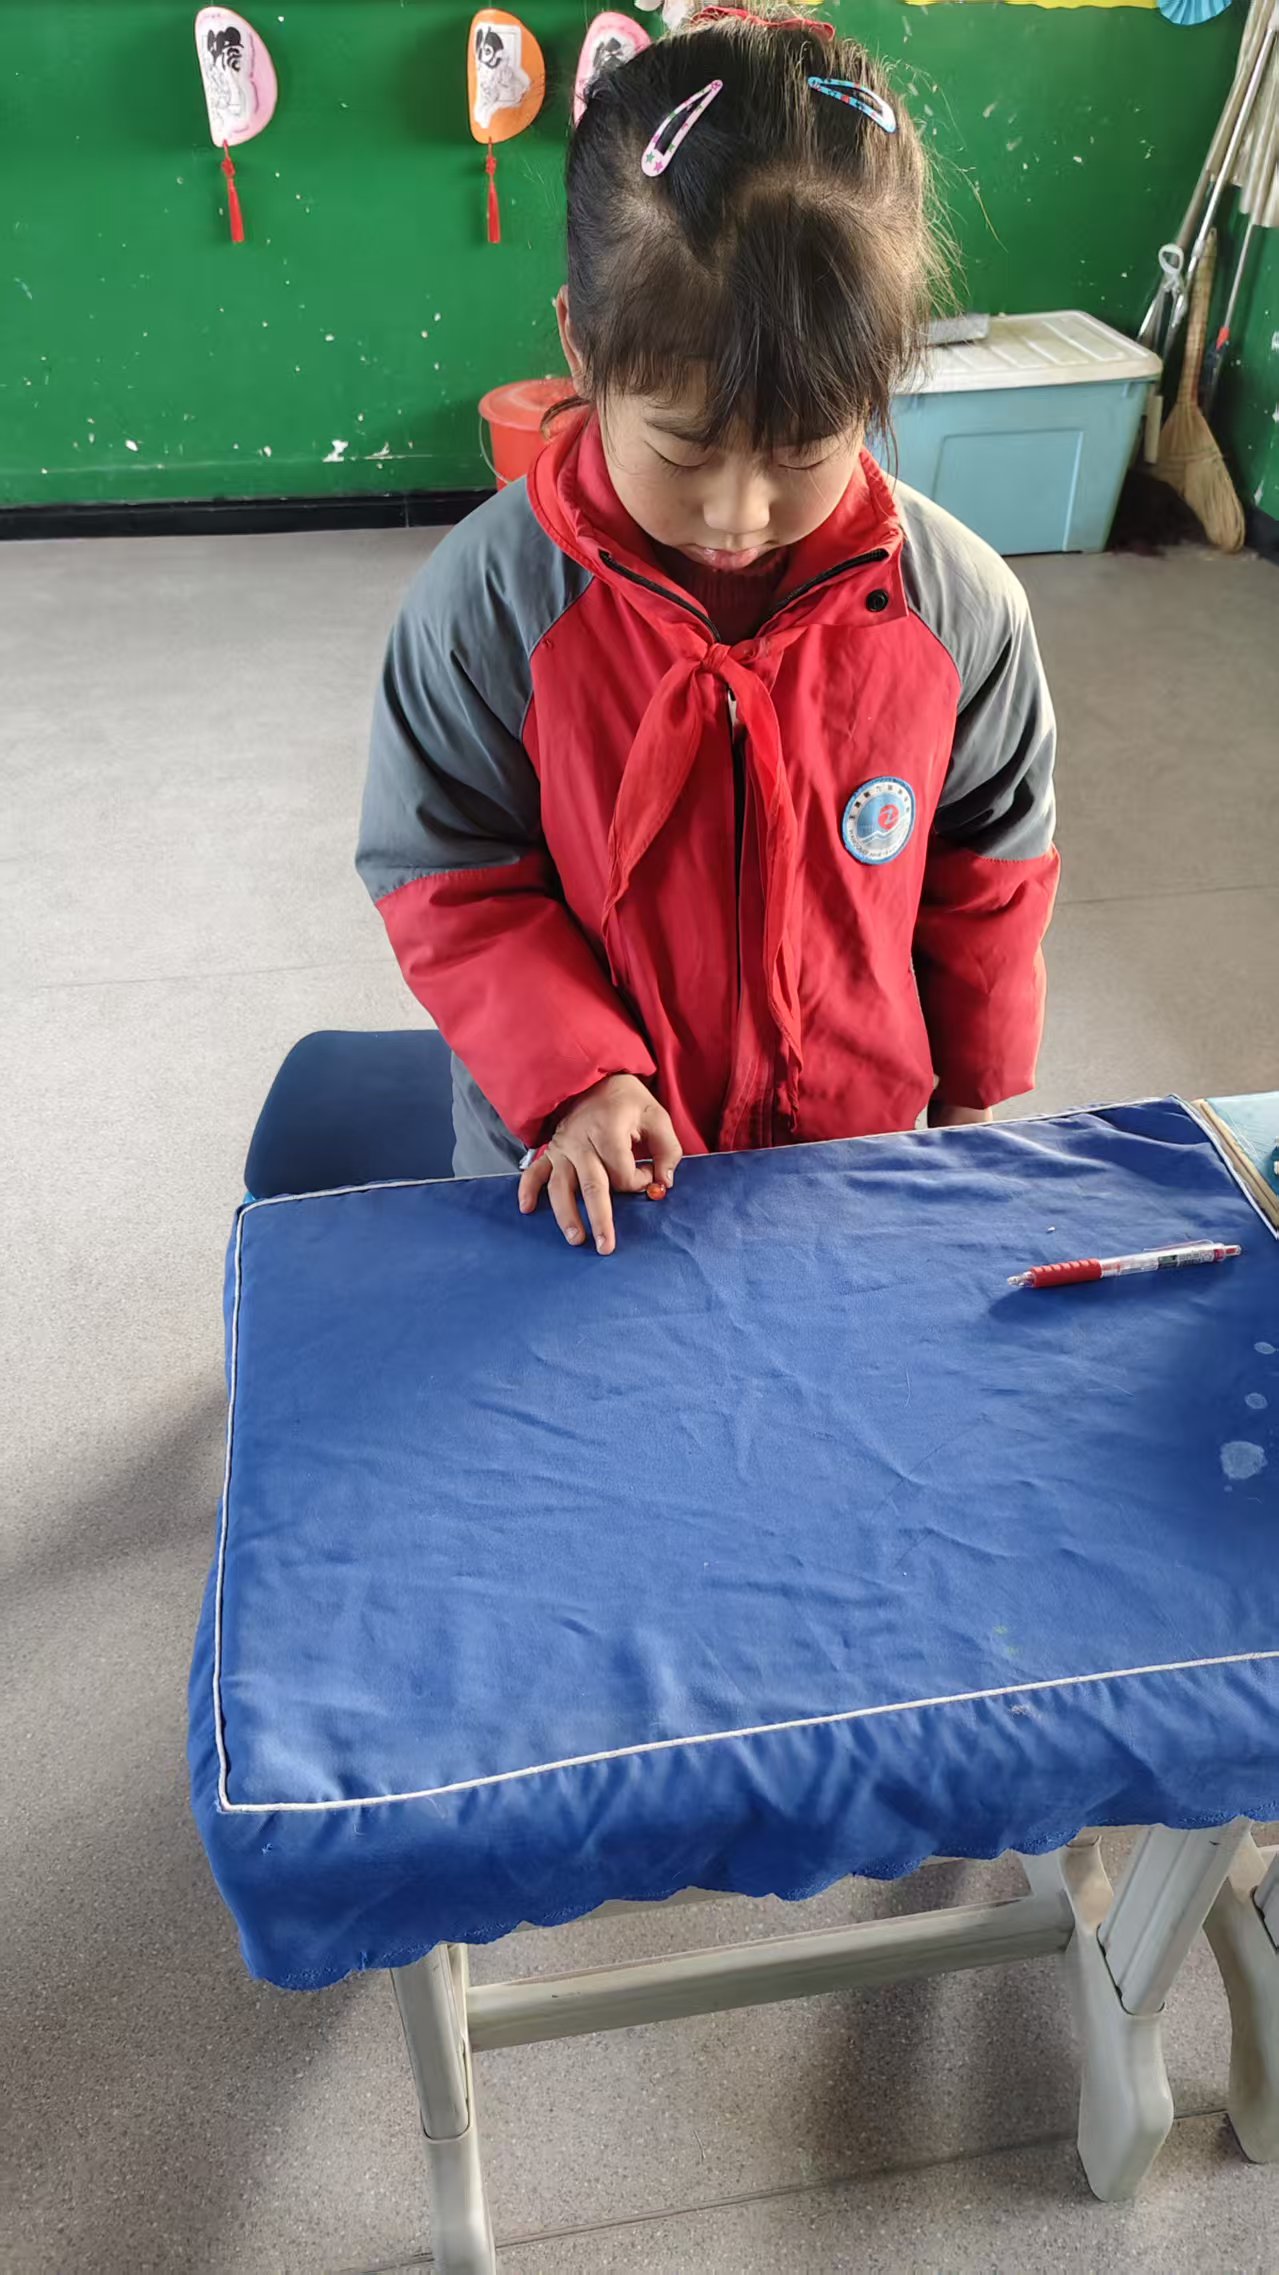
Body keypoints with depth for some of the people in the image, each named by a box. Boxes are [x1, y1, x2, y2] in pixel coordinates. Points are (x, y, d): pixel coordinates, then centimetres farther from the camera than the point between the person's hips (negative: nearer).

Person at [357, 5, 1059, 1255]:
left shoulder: (960, 605, -13)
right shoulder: (488, 601, -19)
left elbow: (989, 871, 1)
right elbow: (446, 878, -10)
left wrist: (975, 1094, 10)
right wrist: (572, 1078, -20)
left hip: (859, 1139, 2)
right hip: (577, 1163, -1)